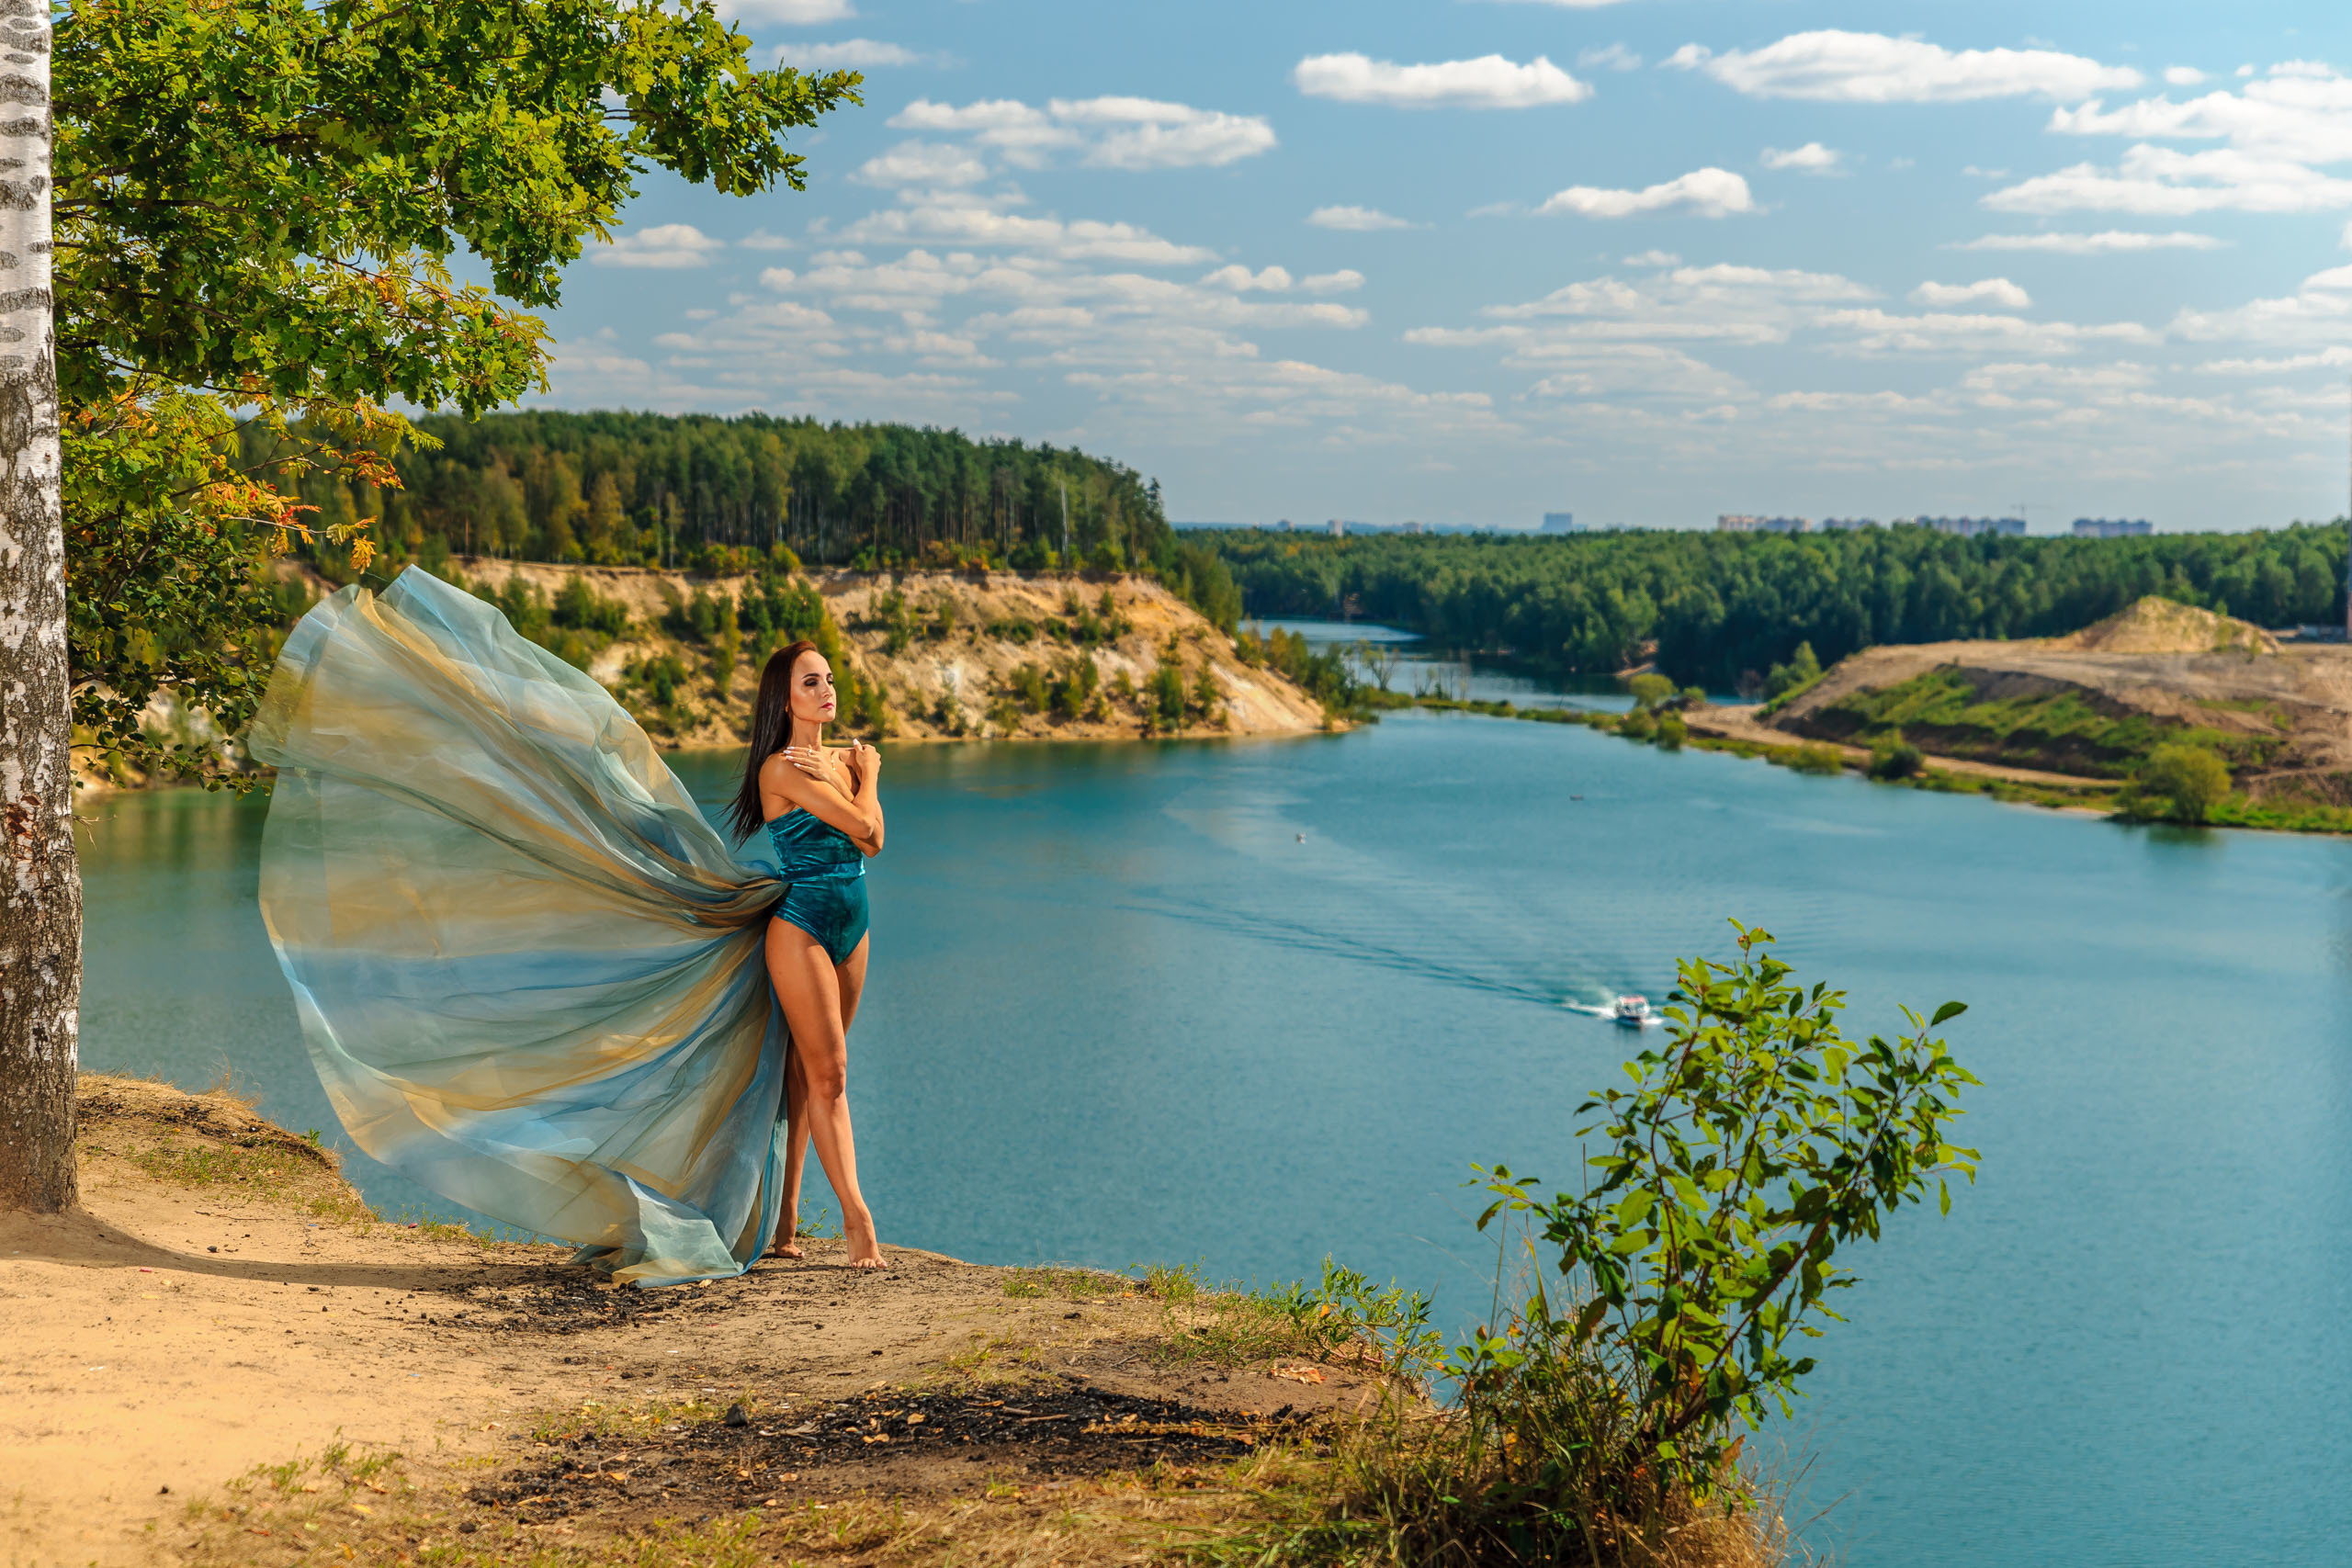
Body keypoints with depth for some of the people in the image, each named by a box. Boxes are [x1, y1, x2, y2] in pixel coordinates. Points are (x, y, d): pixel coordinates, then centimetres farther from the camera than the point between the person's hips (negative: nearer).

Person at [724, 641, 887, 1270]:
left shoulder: (845, 759, 11)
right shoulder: (782, 769, -11)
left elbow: (874, 841, -1)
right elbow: (861, 824, -15)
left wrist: (850, 772, -12)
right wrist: (868, 775, 3)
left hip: (850, 929, 7)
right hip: (800, 927, -7)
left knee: (806, 1073, 9)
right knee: (828, 1074, -9)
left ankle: (784, 1218, 12)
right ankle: (856, 1215, -11)